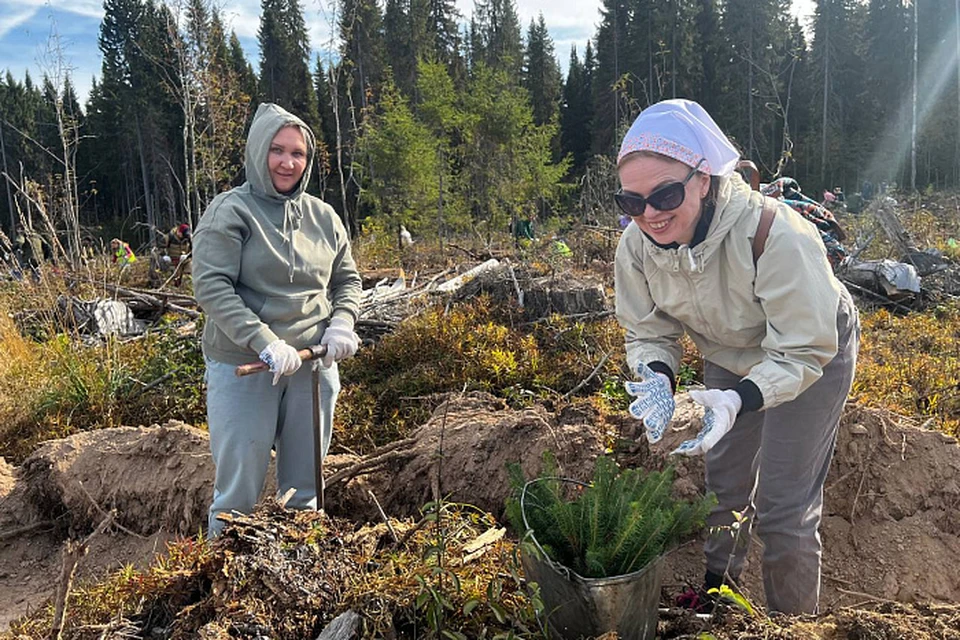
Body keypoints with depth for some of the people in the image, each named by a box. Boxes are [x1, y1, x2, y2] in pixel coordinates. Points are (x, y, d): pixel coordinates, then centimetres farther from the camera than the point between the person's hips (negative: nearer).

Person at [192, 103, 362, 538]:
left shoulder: (324, 217, 8)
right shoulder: (229, 212, -7)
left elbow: (347, 280, 16)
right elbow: (211, 287, -15)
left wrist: (341, 324, -4)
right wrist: (265, 343, -24)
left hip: (314, 366, 5)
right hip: (243, 367, -4)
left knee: (305, 489, 17)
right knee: (238, 490, 3)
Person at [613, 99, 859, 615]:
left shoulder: (777, 236, -40)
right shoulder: (635, 246, -24)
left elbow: (802, 352, -33)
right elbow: (649, 334, -13)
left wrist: (739, 399, -49)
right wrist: (657, 378, -34)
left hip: (811, 355, -4)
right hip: (729, 360, 5)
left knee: (782, 507, -4)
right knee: (723, 482, 19)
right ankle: (716, 585, 47)